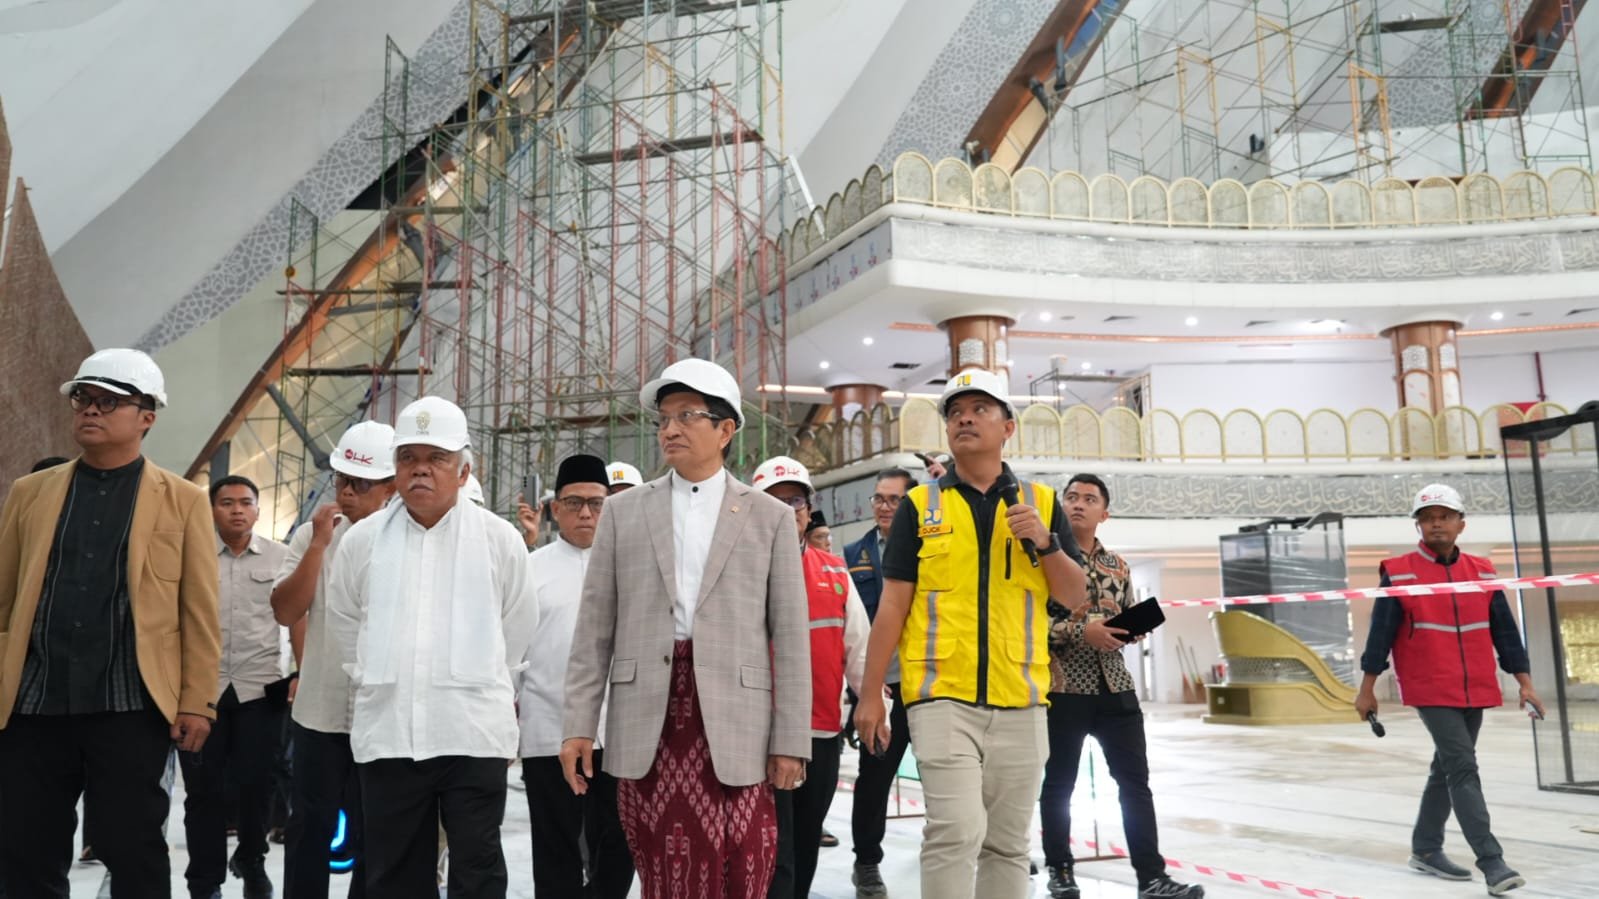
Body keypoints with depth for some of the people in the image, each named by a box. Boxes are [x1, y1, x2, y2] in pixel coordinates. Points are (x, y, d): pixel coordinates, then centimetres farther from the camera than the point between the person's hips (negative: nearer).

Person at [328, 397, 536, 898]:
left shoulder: (499, 539, -2)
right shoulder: (362, 540, 4)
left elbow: (517, 629, 9)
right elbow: (344, 625, 18)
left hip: (473, 731, -2)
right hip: (386, 731, 2)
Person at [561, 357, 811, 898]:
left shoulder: (770, 517, 6)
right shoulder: (623, 512, 10)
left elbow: (790, 637, 3)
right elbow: (594, 629, 8)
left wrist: (790, 740, -2)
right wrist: (578, 724, 2)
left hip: (733, 725, -1)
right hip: (645, 723, 2)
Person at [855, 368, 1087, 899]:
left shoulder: (1041, 502, 9)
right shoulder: (920, 506, 4)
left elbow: (1074, 598, 8)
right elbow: (892, 606, 2)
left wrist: (1047, 542, -11)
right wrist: (870, 695, -1)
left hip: (1019, 700, 3)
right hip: (943, 696, -2)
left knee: (1007, 842, 11)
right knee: (956, 830, -15)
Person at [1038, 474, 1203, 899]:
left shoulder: (1118, 566, 12)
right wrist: (1080, 631, -21)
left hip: (1114, 687, 5)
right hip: (1063, 688, -4)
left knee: (1135, 780, 3)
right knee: (1059, 783, 7)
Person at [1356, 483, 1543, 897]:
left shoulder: (1482, 572, 6)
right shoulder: (1398, 574, -7)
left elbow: (1505, 632, 10)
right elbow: (1380, 633, -6)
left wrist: (1525, 683, 5)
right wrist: (1367, 689, -4)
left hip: (1475, 691, 5)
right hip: (1430, 690, -5)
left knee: (1447, 768, 14)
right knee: (1462, 767, -13)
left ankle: (1425, 849, 28)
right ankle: (1491, 861, -12)